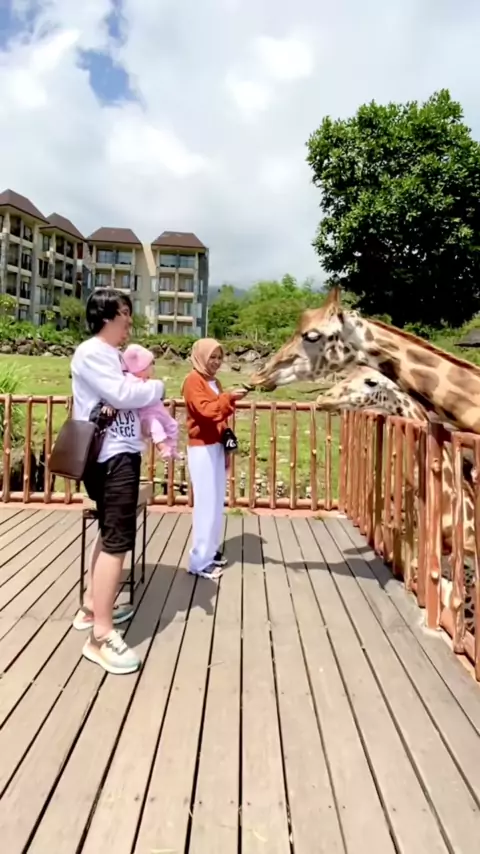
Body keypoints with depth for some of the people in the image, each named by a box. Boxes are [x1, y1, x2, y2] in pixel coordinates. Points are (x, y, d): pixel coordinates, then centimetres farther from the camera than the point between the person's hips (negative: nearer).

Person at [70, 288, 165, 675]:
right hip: (111, 457, -11)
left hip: (120, 453, 11)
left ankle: (92, 608, 34)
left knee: (110, 533, 20)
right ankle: (102, 635, -4)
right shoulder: (91, 353, -12)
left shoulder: (109, 354, 18)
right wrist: (157, 387, -6)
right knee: (118, 538, -11)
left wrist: (144, 392, -2)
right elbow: (122, 394, -22)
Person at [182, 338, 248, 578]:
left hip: (216, 446, 8)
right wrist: (229, 398, -33)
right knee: (206, 503, -8)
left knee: (216, 502, 10)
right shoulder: (193, 380, -7)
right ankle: (200, 561, -1)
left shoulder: (214, 382, 18)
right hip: (202, 448, -8)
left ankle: (211, 550, 21)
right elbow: (206, 410, -21)